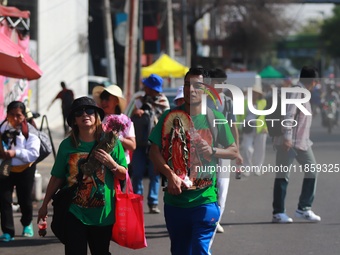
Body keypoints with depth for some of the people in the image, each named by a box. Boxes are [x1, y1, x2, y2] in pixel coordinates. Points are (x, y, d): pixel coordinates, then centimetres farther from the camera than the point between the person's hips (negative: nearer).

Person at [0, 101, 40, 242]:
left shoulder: (30, 131, -13)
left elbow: (33, 153, -22)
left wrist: (15, 153, -35)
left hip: (25, 170, -1)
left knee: (25, 199, 12)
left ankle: (27, 224, 40)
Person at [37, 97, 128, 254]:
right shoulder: (67, 145, -1)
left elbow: (123, 175, 4)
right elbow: (56, 178, 8)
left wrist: (111, 163, -15)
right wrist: (45, 204, 12)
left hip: (103, 213, 1)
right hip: (74, 213, -1)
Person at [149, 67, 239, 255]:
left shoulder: (215, 118, 0)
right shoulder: (170, 117, 2)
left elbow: (234, 151, 5)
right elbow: (154, 151, 0)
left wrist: (213, 151, -15)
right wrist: (170, 175, -15)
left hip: (204, 199, -2)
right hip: (174, 198, 2)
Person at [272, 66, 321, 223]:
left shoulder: (303, 93, 17)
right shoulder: (296, 92, -14)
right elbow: (288, 115, -23)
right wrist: (287, 137, -29)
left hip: (302, 142, 10)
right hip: (289, 142, -10)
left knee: (312, 171, 6)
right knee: (283, 176, -3)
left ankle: (304, 209, 12)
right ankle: (278, 212, 1)